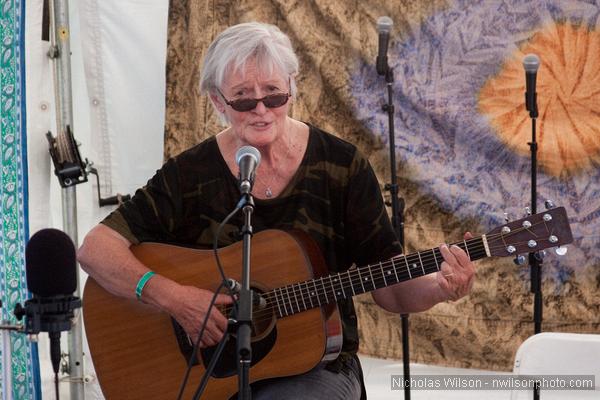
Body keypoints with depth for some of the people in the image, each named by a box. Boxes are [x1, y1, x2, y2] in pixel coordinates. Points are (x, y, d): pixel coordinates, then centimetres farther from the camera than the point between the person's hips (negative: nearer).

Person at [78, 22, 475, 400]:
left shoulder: (342, 166, 0)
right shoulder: (190, 175, -1)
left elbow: (391, 290, 2)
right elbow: (96, 249, -6)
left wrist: (439, 287, -20)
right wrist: (173, 297, -20)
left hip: (315, 365, 0)